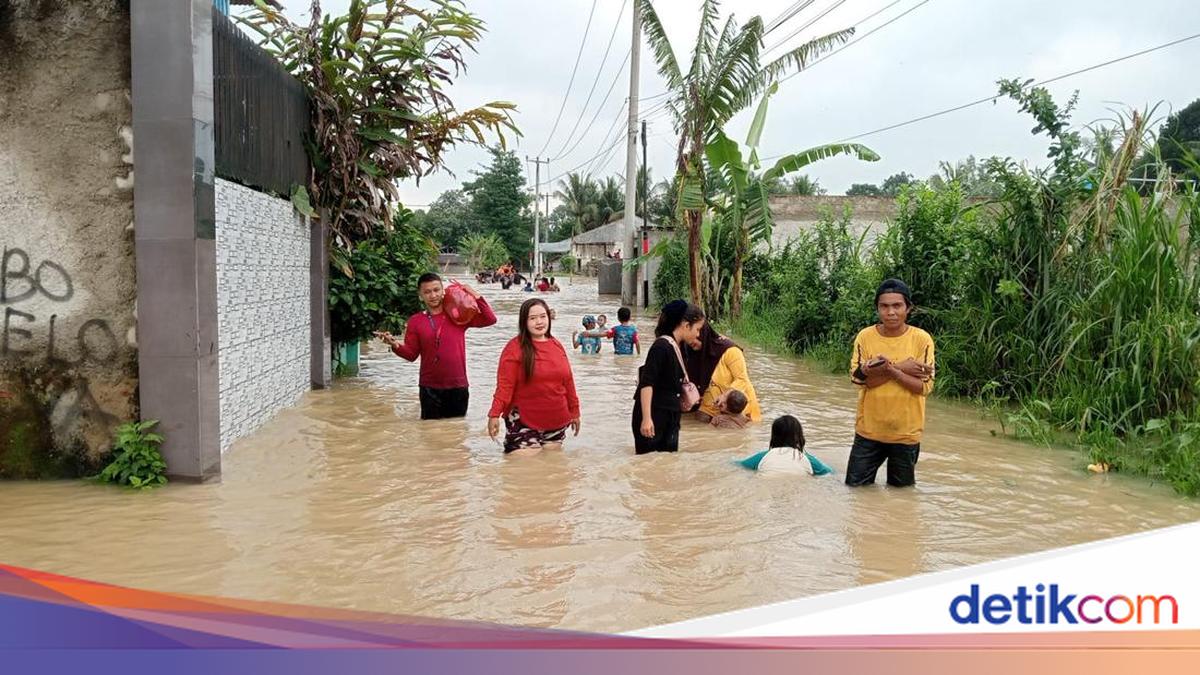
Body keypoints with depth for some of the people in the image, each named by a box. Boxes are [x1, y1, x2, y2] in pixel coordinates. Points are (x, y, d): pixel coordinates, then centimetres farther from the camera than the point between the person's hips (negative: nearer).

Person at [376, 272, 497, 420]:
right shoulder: (415, 321, 2)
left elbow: (490, 319, -3)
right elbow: (411, 354, 2)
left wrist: (476, 297, -12)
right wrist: (396, 345, -18)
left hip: (458, 386, 0)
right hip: (430, 388, 0)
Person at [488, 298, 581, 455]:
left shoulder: (557, 346, 8)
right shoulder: (515, 347, -8)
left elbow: (568, 381, 15)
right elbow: (504, 385, -13)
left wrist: (574, 411, 19)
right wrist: (495, 414, -23)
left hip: (557, 423, 5)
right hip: (524, 424, -5)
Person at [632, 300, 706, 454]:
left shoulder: (676, 347, 12)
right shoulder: (661, 347, -15)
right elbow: (646, 383, -21)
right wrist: (646, 418, -26)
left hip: (670, 417, 9)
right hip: (653, 417, -9)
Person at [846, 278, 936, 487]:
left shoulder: (922, 339, -9)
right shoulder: (865, 336, -5)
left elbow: (925, 386, -13)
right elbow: (857, 377, -14)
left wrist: (890, 369, -25)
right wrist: (901, 367, -18)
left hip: (906, 433, -1)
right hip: (869, 430, 1)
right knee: (856, 486, 10)